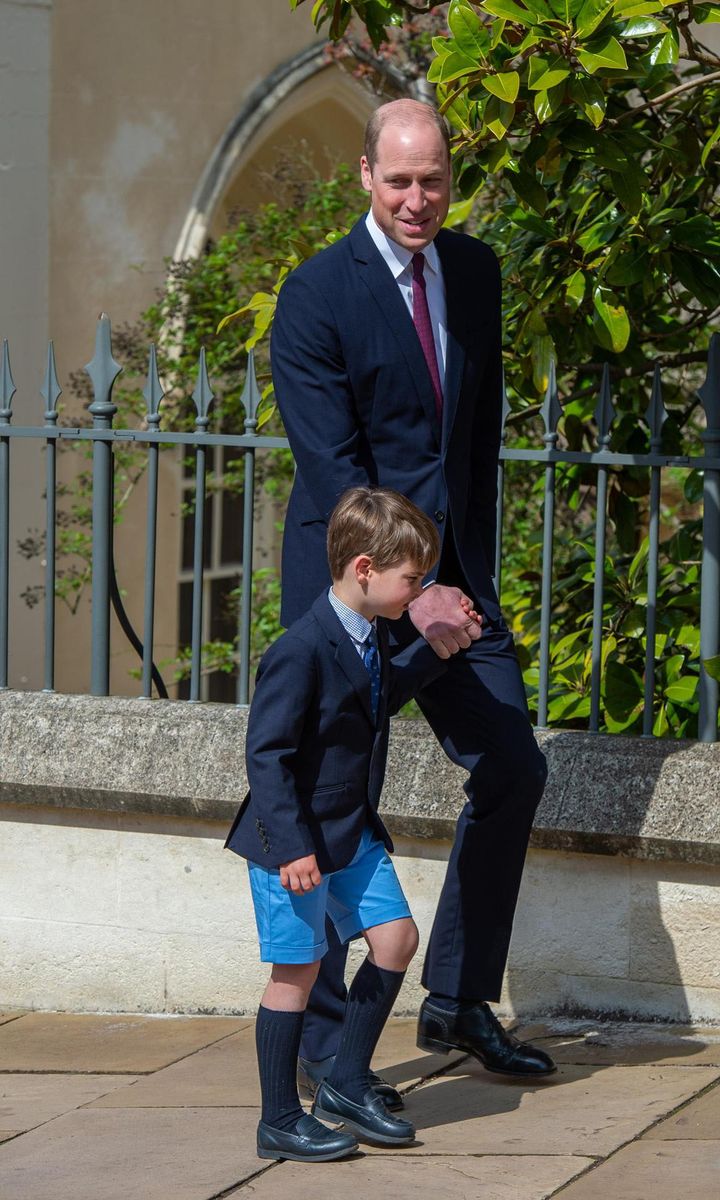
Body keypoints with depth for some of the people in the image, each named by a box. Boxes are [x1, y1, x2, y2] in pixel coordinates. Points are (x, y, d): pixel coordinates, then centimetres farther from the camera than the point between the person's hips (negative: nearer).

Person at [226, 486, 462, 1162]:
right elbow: (266, 754, -23)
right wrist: (292, 847, -24)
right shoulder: (301, 651, -24)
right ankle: (280, 1122, 11)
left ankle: (347, 1086, 20)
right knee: (297, 969, -1)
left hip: (353, 832, 9)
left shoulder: (368, 636, 3)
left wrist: (435, 649, 15)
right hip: (297, 838, -9)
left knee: (395, 938, 7)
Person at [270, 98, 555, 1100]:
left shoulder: (475, 272, 7)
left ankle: (458, 1006, 21)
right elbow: (333, 471, -17)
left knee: (513, 771, 7)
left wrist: (475, 571, 11)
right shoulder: (316, 294, -13)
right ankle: (323, 1042, 9)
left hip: (451, 568, 7)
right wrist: (413, 594, -22)